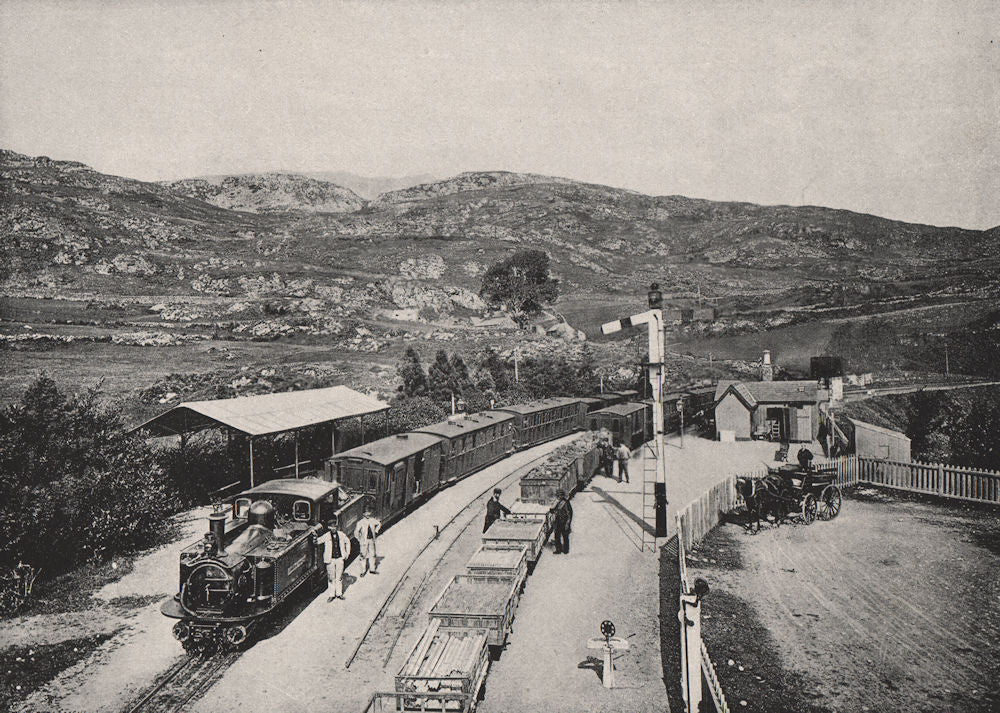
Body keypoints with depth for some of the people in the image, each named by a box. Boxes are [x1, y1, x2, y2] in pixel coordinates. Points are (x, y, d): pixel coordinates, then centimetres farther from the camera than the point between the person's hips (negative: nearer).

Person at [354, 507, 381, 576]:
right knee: (363, 555, 1)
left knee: (372, 554, 12)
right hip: (364, 541, -4)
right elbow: (356, 532, -12)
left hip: (371, 540, 4)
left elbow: (379, 524, 16)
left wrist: (376, 531, 9)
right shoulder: (361, 522, -15)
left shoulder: (373, 520, -3)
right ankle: (363, 571, 12)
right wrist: (359, 540, -9)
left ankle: (372, 569, 26)